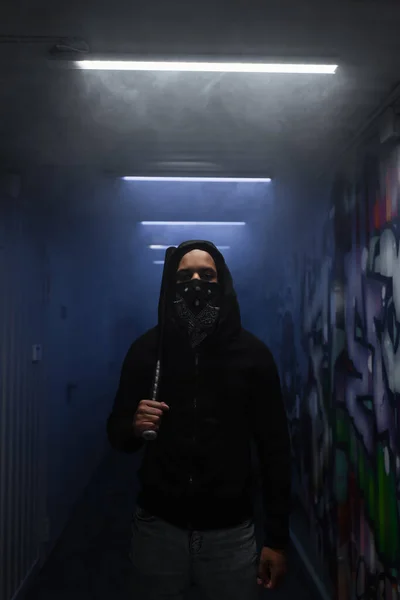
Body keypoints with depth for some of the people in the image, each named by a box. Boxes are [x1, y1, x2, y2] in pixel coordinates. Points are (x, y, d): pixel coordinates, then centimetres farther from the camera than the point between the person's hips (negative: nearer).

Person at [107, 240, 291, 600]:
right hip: (158, 526, 1)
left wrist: (277, 539, -4)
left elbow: (274, 447, -3)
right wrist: (133, 428, -19)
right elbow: (116, 433, 5)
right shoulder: (146, 350, -2)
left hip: (230, 532, -1)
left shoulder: (252, 353, -5)